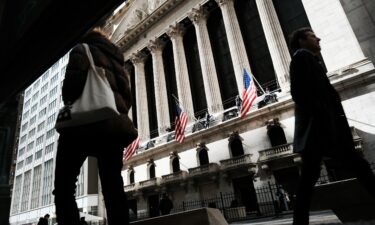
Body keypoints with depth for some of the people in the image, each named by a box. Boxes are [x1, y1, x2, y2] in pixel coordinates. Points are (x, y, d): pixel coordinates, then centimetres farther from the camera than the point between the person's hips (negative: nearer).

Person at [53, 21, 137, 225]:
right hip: (112, 126, 6)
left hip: (85, 123, -5)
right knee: (113, 189, 0)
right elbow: (127, 96, 17)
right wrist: (118, 116, 16)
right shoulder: (117, 60, 29)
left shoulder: (82, 49, 13)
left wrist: (69, 105, 9)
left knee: (64, 187, -1)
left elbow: (73, 81, -6)